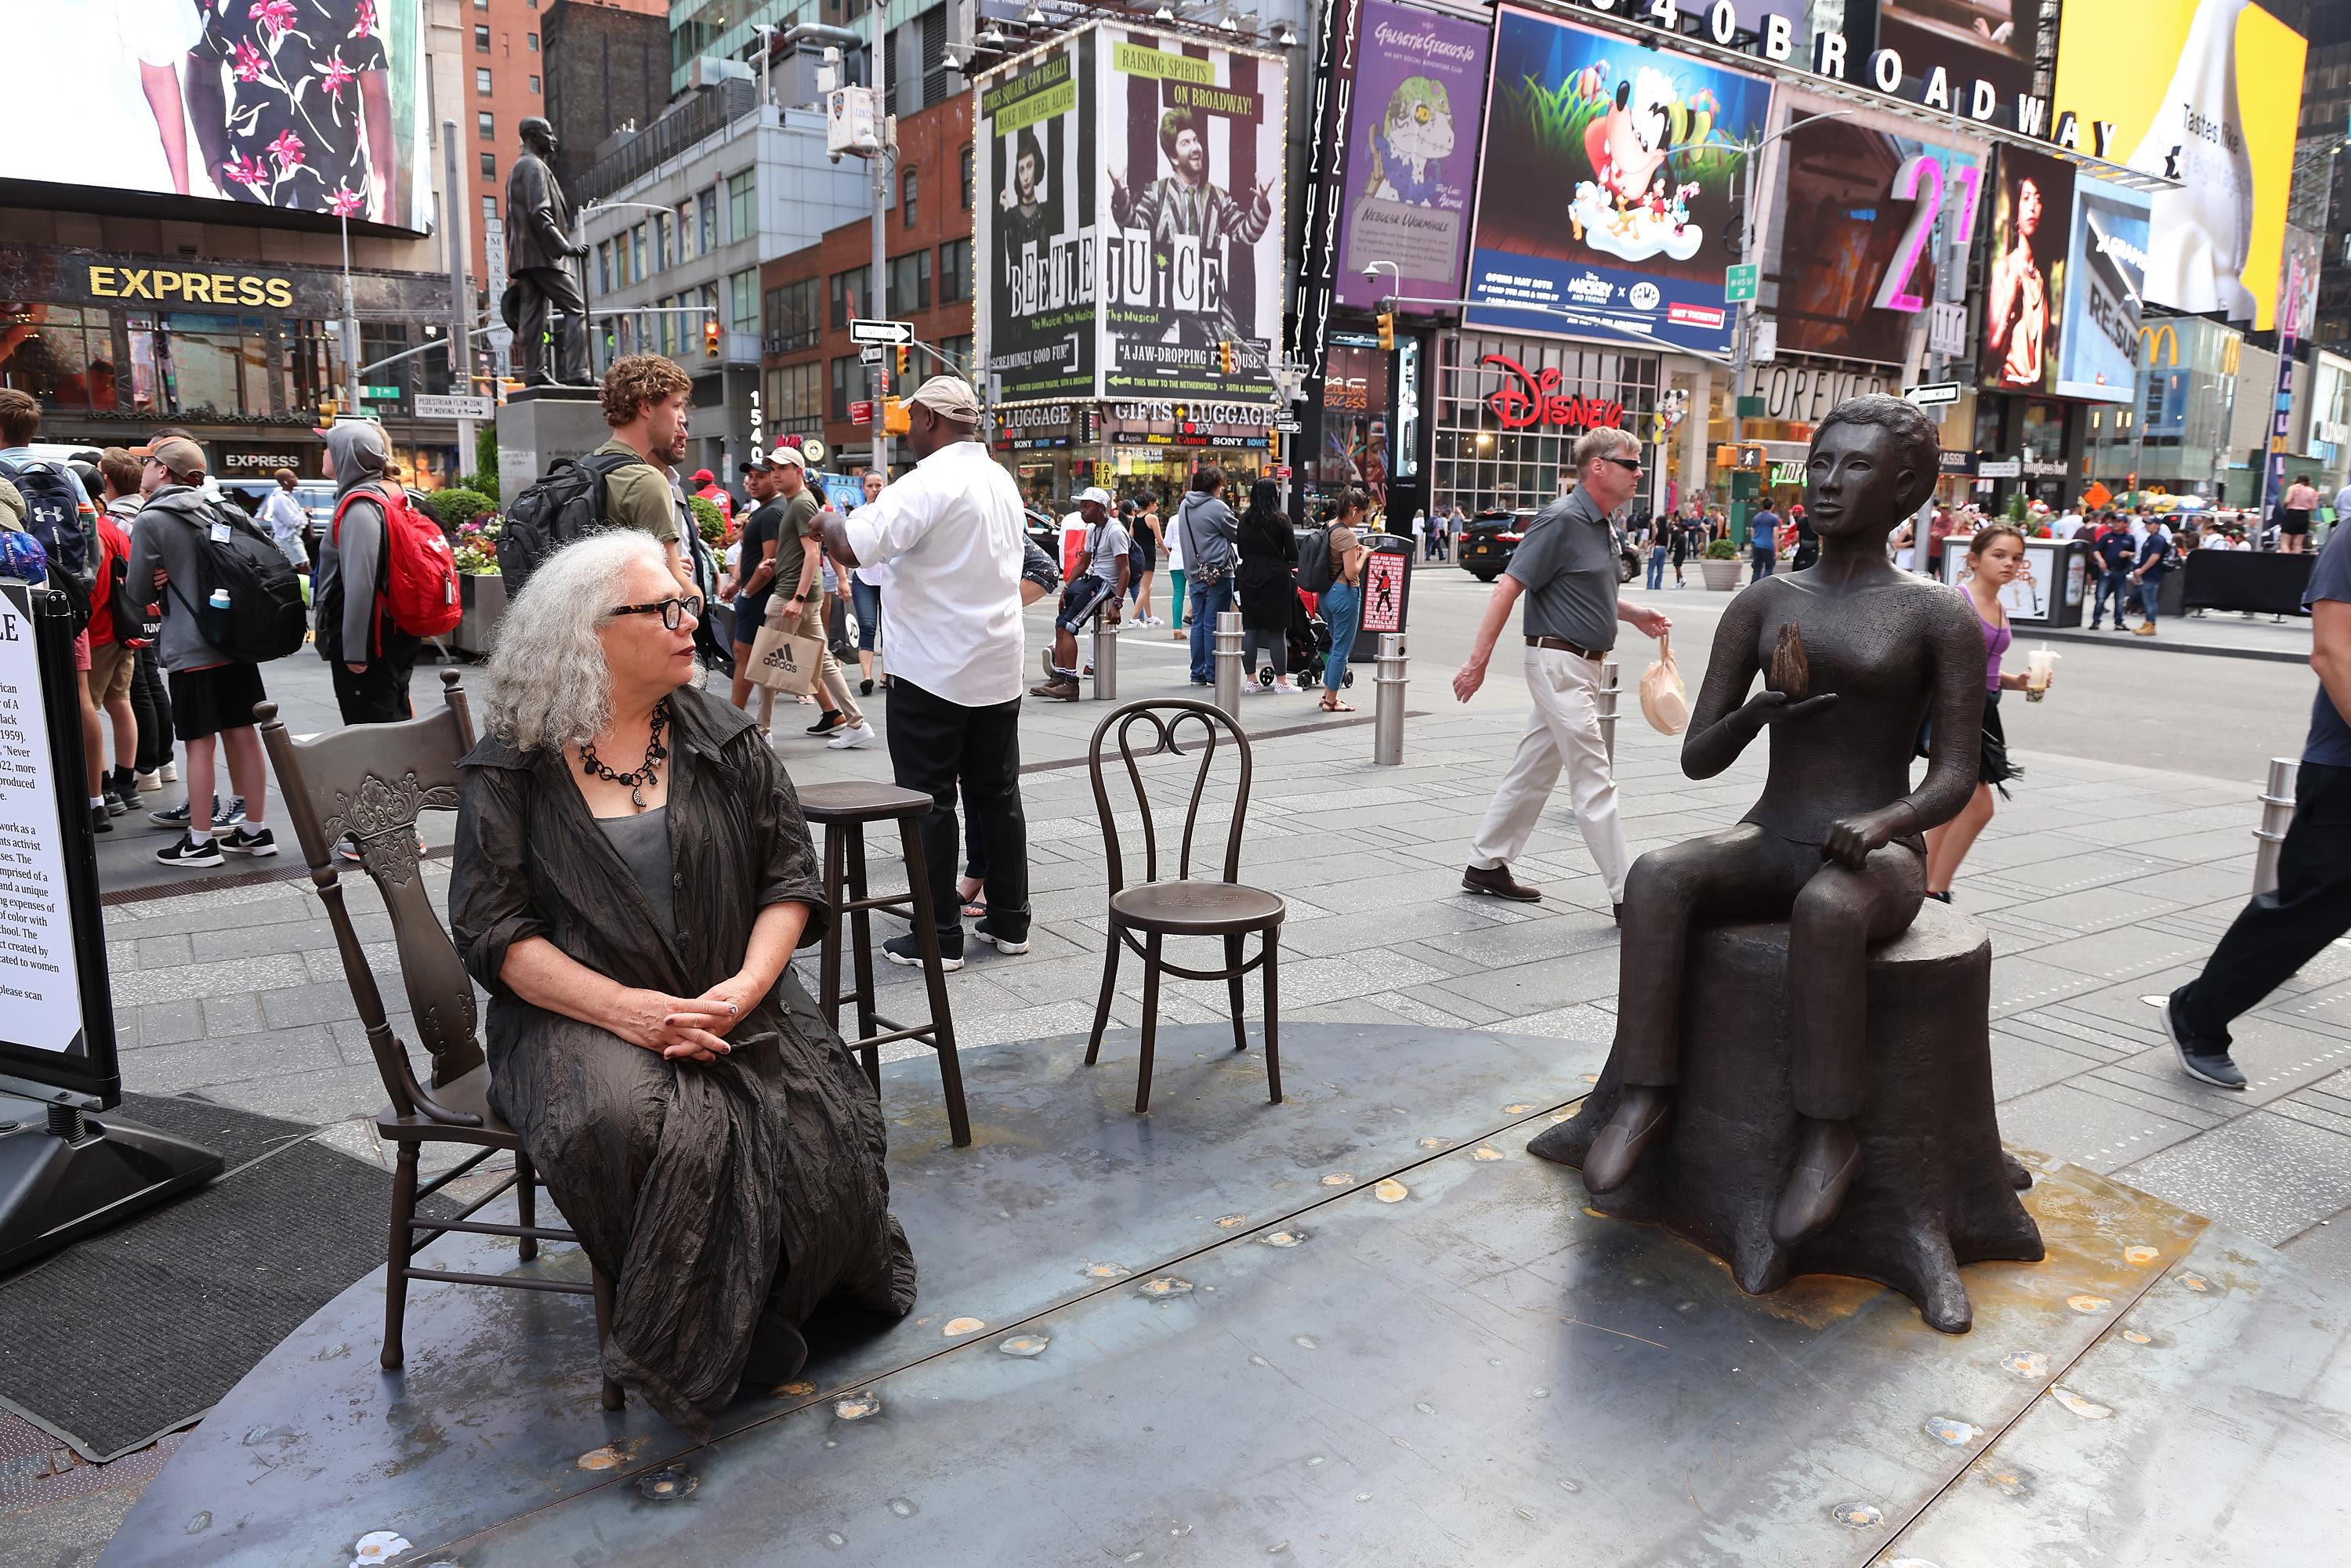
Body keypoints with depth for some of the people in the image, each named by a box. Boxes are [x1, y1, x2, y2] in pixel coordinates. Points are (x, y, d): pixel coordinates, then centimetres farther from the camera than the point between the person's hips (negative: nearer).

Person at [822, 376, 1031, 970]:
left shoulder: (931, 482, -16)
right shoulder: (1001, 480, 11)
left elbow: (854, 545, -25)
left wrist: (824, 521, -3)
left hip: (933, 671, -8)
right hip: (999, 669, 8)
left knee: (929, 801, 1)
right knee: (997, 795, 14)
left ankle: (940, 937, 6)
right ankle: (1009, 921, 22)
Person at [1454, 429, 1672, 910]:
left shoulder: (1599, 525, 13)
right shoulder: (1562, 519, -15)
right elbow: (1509, 587, -19)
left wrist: (1634, 614, 15)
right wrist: (1478, 661, -22)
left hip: (1582, 666, 10)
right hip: (1560, 663, -10)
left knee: (1534, 770, 14)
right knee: (1593, 780, -7)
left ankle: (1485, 865, 24)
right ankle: (1627, 896, -3)